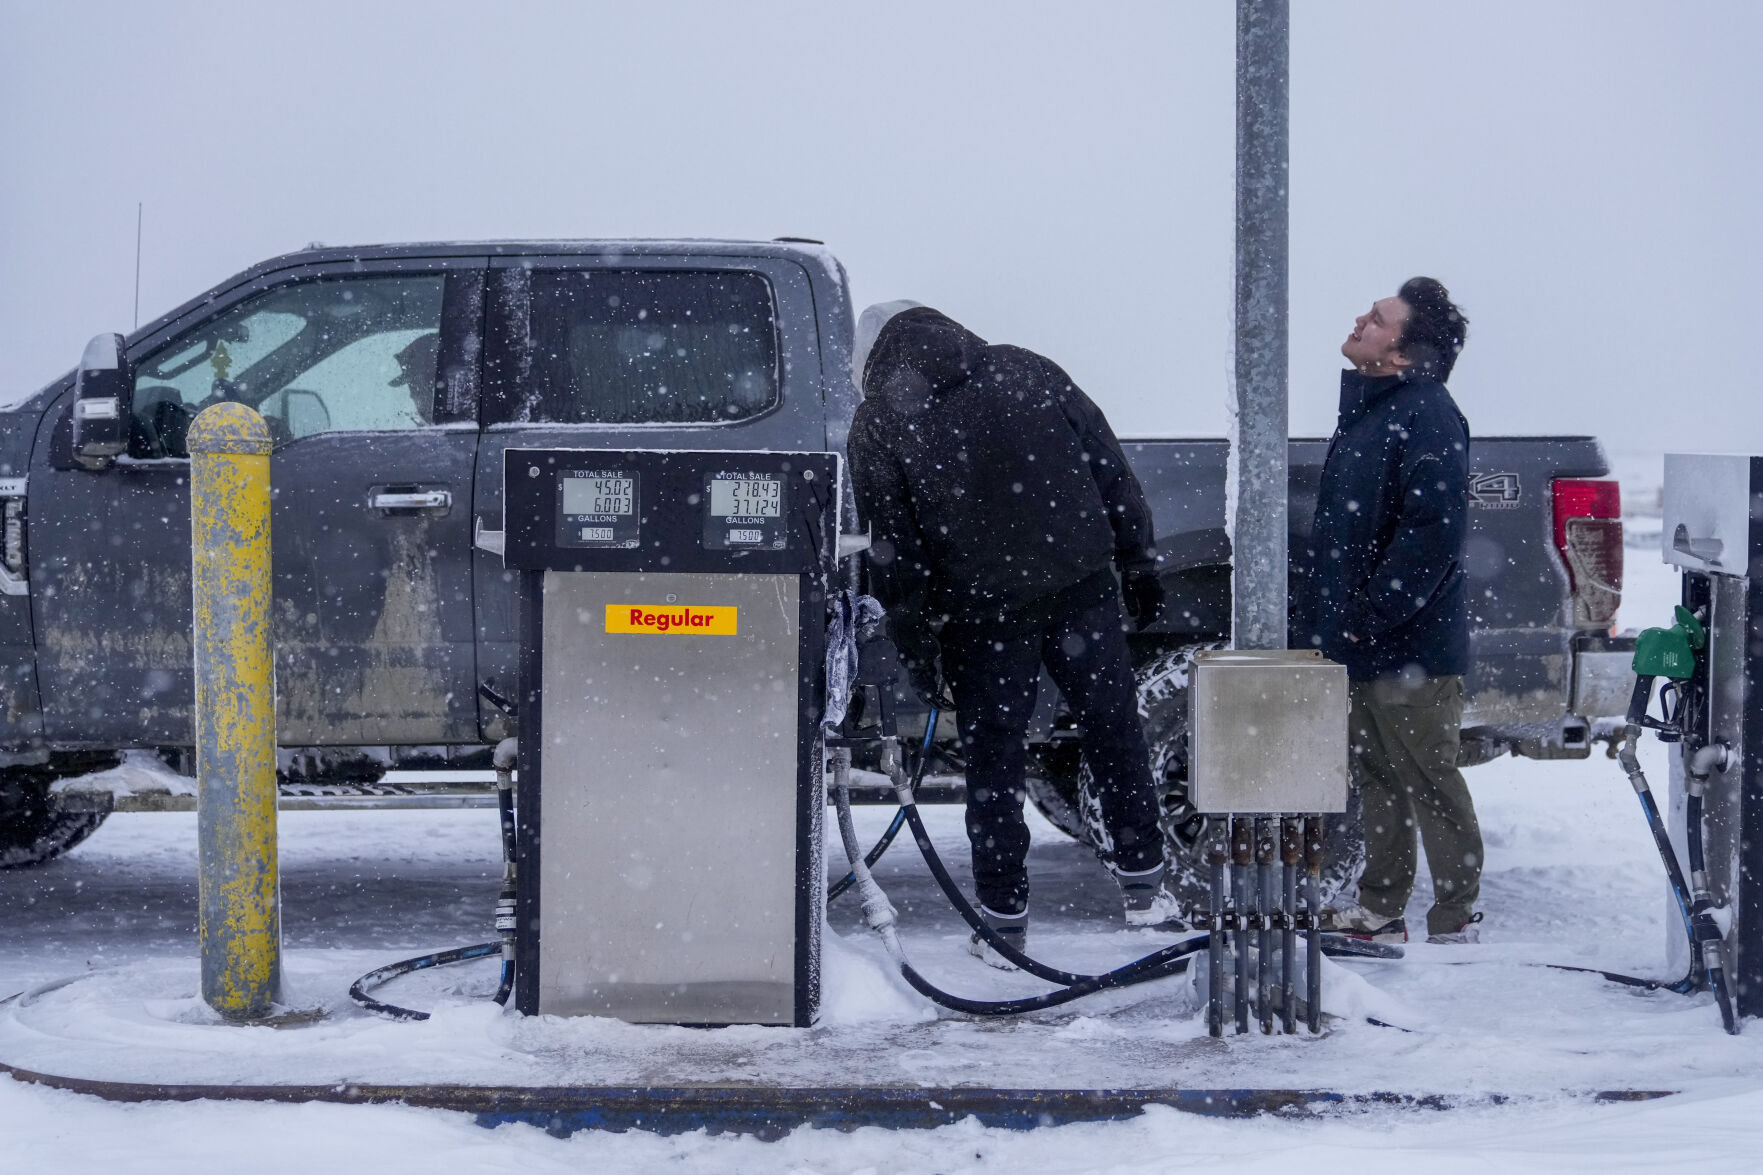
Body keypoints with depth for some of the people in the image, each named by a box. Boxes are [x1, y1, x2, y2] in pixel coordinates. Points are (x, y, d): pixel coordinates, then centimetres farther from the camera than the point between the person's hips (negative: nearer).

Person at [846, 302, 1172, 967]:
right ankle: (1143, 889, 22)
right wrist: (1139, 568, 13)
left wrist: (918, 654, 3)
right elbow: (1112, 470, 8)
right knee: (1114, 730, 15)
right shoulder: (1027, 370, 9)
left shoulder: (877, 424, 1)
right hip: (1081, 584, 2)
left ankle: (1005, 921, 11)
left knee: (994, 758, 8)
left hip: (982, 610, -2)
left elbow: (893, 552, -2)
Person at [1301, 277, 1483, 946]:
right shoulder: (1365, 408, 15)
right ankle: (1379, 910, 24)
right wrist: (1329, 615, 16)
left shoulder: (1425, 416, -16)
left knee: (1429, 783, -3)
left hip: (1409, 648, -10)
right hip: (1359, 644, 10)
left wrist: (1365, 616, -22)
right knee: (1377, 779, 15)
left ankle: (1455, 924, 2)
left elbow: (1433, 534, -24)